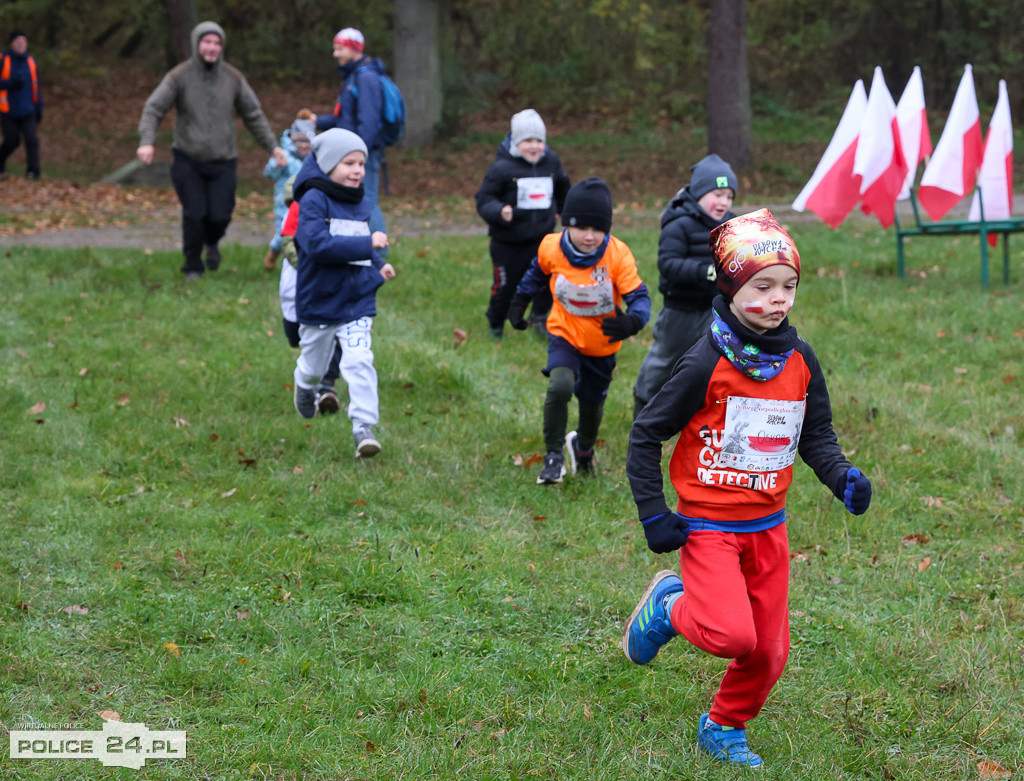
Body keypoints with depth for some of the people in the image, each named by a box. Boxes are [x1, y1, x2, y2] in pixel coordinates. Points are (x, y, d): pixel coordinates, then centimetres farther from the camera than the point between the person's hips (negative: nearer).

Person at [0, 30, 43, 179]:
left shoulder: (30, 61, 8)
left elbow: (35, 87, 14)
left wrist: (38, 107, 11)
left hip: (27, 110, 3)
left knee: (32, 139, -10)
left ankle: (32, 170, -9)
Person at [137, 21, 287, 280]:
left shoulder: (233, 78, 4)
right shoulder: (179, 77, -5)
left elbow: (254, 115, 12)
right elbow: (153, 109, -8)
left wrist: (273, 146, 6)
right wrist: (147, 141, -25)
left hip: (222, 162, 2)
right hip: (187, 160, -2)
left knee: (219, 216, -6)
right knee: (194, 214, -9)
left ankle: (212, 242, 30)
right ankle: (193, 267, 10)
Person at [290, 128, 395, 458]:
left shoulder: (359, 203, 7)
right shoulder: (313, 201, -16)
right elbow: (318, 244, -30)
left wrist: (378, 266, 7)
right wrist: (367, 244, -31)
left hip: (357, 301, 3)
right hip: (319, 303, -3)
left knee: (359, 361, -13)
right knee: (314, 363, 17)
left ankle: (363, 427, -12)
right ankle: (305, 386, 52)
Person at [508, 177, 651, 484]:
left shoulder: (618, 255, -25)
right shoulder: (551, 248, -19)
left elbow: (639, 296, -27)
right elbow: (537, 274, 5)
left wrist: (632, 321, -48)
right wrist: (519, 302, 6)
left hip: (602, 343, 1)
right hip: (565, 335, -1)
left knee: (592, 405, 18)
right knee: (560, 385, -30)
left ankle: (583, 448, 53)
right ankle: (553, 455, -10)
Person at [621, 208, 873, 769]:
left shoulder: (800, 361, 0)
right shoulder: (707, 365, -16)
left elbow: (816, 434, 13)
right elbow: (646, 435, -9)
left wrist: (841, 476, -7)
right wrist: (653, 514, -11)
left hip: (768, 526, 5)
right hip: (708, 525, -5)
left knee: (768, 651, 8)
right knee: (731, 634, -23)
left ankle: (724, 728, 34)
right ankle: (669, 607, 8)